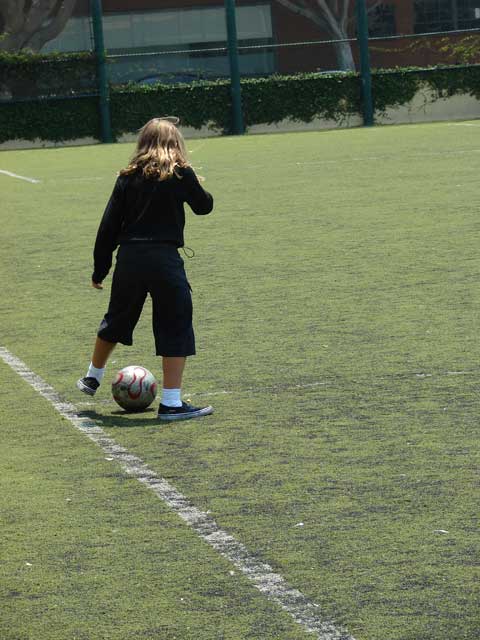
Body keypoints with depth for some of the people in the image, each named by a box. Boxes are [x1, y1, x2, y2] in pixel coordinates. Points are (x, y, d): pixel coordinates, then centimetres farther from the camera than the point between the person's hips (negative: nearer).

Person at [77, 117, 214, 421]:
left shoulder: (128, 177, 8)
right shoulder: (180, 173, -3)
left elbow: (109, 225, 9)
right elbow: (204, 205, 12)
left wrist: (100, 269, 16)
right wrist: (195, 186, 34)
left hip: (129, 259, 5)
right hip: (164, 259, -5)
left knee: (117, 320, 24)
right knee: (176, 327, 3)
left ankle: (93, 377, 43)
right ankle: (172, 402, 0)